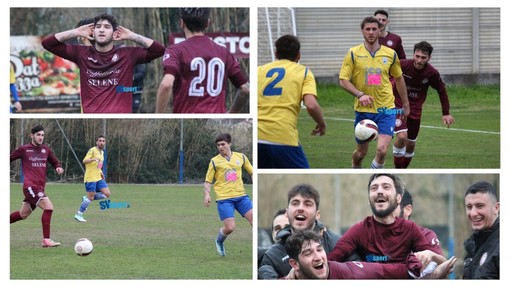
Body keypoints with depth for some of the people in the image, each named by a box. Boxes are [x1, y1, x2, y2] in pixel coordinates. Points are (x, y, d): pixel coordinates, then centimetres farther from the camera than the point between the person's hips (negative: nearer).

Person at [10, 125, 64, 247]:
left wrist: (58, 167, 0)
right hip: (30, 186, -7)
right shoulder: (23, 149, -1)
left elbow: (55, 162, 22)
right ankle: (46, 240, -19)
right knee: (49, 207, -21)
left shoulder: (46, 149, 13)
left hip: (40, 187, 7)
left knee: (23, 214, 16)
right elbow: (10, 158, 9)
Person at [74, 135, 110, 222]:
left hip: (98, 178, 8)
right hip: (90, 178, -8)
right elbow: (85, 161, -23)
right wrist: (94, 159, -40)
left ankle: (86, 198, 10)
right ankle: (78, 214, 4)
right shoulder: (92, 150, -11)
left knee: (107, 194, -4)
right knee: (91, 197, -8)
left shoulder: (102, 152, 15)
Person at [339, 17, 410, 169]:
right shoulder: (353, 53, -2)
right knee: (361, 152, 11)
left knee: (382, 150, -18)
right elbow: (343, 80, -5)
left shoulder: (390, 54, 3)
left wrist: (406, 104, 20)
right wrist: (360, 95, -20)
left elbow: (398, 79, 17)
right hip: (363, 110, 0)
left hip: (385, 109, 0)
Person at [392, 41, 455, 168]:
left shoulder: (432, 73, -14)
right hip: (398, 106, -3)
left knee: (411, 144, 9)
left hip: (415, 110, 3)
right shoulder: (403, 65, -21)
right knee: (402, 136, -22)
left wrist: (446, 113, 4)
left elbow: (442, 91, 3)